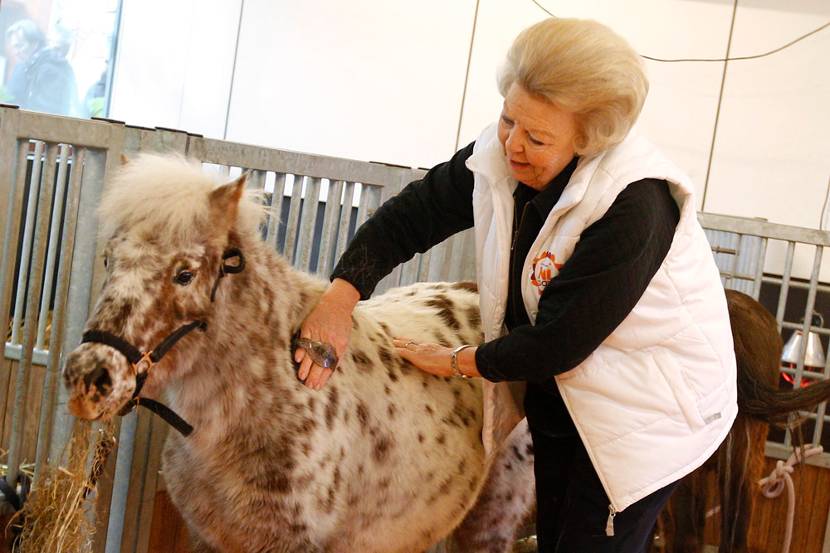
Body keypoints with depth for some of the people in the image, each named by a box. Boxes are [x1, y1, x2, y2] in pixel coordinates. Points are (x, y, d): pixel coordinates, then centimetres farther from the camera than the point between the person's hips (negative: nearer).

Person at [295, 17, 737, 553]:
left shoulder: (633, 203, -32)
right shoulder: (498, 156, -13)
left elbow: (558, 340, -29)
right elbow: (408, 217, -4)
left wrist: (458, 361, -14)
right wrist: (340, 298, -19)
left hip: (647, 403, -6)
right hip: (557, 383, 7)